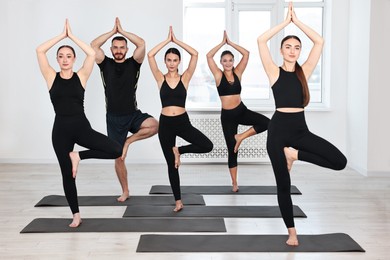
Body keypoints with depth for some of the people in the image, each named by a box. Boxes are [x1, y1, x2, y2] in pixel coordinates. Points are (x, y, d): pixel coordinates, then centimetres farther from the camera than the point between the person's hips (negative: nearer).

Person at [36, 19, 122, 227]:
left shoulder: (81, 76, 3)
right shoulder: (51, 77, 3)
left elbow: (91, 54, -10)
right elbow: (39, 51, -8)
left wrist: (72, 36, -3)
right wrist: (62, 35, -2)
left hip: (82, 126, 0)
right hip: (61, 129, 0)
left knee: (116, 150, -16)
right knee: (67, 174, 6)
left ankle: (78, 156, 4)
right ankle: (76, 216, 21)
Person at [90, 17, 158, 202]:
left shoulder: (133, 64, 1)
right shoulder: (105, 64, 3)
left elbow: (142, 44, -12)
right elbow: (93, 45, -10)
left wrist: (122, 31, -6)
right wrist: (113, 31, -5)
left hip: (133, 114, 0)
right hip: (114, 118, 0)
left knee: (154, 125, -31)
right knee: (119, 157, 4)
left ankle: (129, 140, -5)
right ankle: (125, 191, 20)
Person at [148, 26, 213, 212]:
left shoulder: (185, 78, 1)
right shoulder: (160, 79, 1)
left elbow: (195, 54, -9)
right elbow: (150, 55, -9)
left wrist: (176, 41, -5)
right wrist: (167, 40, -5)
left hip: (183, 121, 0)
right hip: (165, 123, 0)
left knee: (207, 146, -18)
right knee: (171, 164, 7)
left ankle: (178, 150, 8)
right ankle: (178, 201, 18)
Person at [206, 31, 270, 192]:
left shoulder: (237, 73, 3)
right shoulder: (218, 75, -2)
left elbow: (246, 54, -3)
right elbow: (209, 56, -13)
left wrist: (231, 43, -2)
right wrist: (222, 43, -7)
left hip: (242, 111, 2)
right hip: (227, 115, -2)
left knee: (265, 123, -22)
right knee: (232, 150, 4)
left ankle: (240, 137, -3)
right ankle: (234, 182, 18)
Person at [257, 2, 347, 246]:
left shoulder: (304, 71, 9)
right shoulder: (275, 71, 1)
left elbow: (319, 41, 3)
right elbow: (261, 41, -10)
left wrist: (297, 21, 3)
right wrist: (285, 22, -3)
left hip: (301, 129, 3)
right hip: (279, 129, -3)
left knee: (339, 161, -14)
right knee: (284, 185, 4)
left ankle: (294, 154, 3)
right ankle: (292, 231, 20)